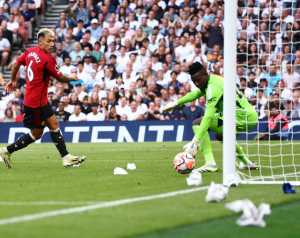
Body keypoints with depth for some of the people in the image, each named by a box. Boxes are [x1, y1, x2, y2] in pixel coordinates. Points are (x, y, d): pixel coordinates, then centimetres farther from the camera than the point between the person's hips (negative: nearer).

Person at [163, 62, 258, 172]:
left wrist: (195, 141, -30)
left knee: (198, 123, -12)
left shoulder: (214, 87, -17)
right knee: (221, 134, 38)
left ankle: (210, 163, -18)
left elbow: (208, 116, -26)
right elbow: (195, 93, 34)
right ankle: (246, 162, 41)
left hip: (243, 118, -10)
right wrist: (176, 103, 35)